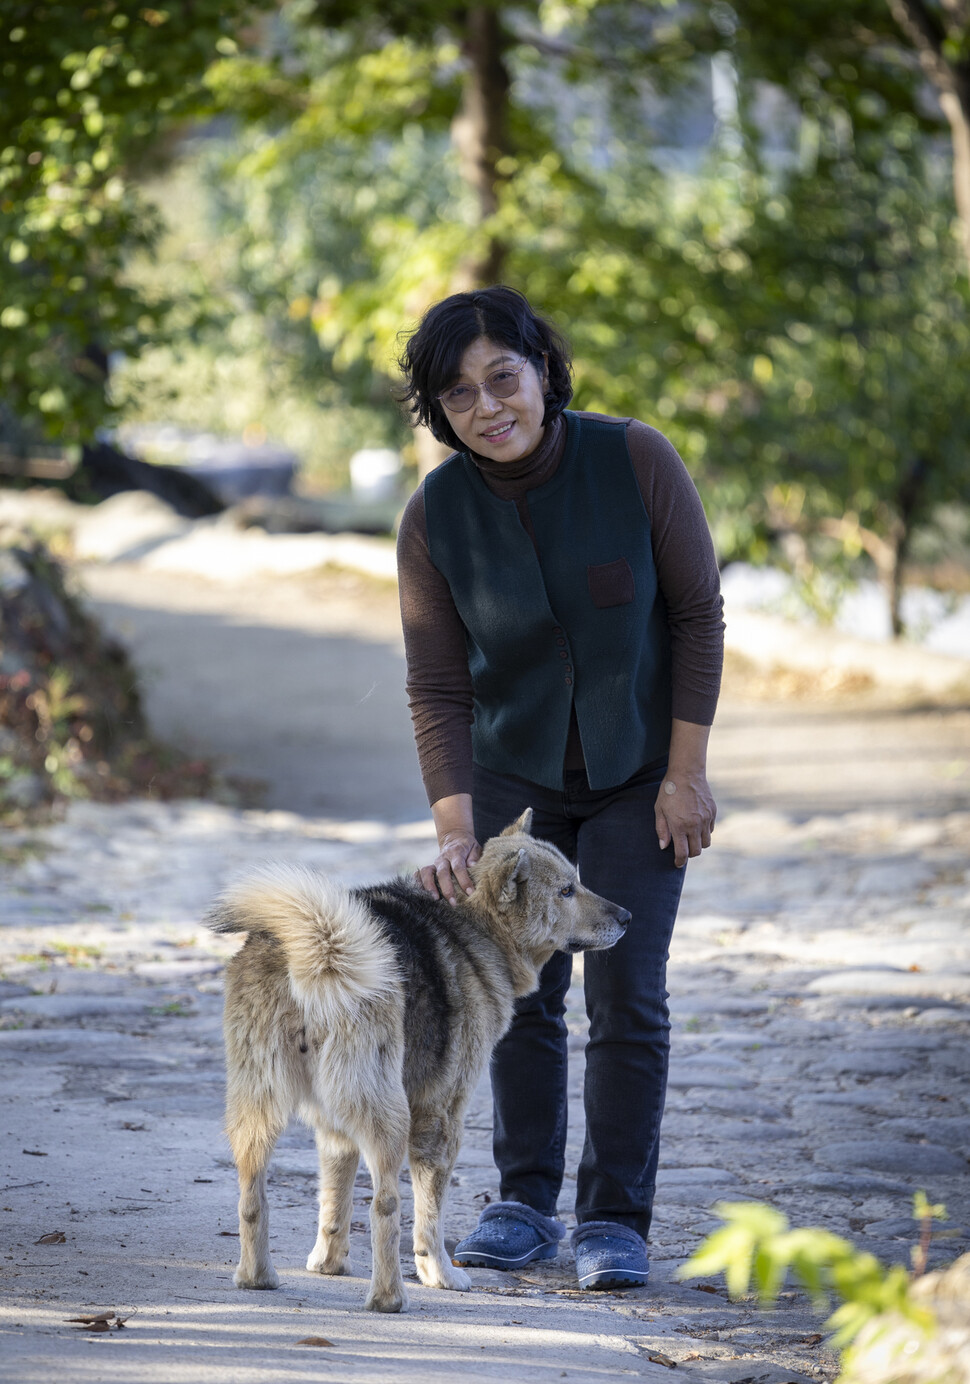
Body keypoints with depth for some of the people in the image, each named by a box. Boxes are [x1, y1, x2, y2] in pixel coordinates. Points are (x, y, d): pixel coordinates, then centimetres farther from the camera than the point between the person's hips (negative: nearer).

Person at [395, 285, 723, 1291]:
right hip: (517, 769, 2)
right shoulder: (434, 516, -15)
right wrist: (453, 829, -23)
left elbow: (697, 612, -13)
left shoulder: (635, 460, -21)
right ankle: (524, 1204, 16)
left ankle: (614, 1219, 1)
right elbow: (437, 687, -12)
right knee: (522, 989, 4)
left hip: (640, 771, -2)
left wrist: (687, 773, -13)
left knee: (626, 991, -6)